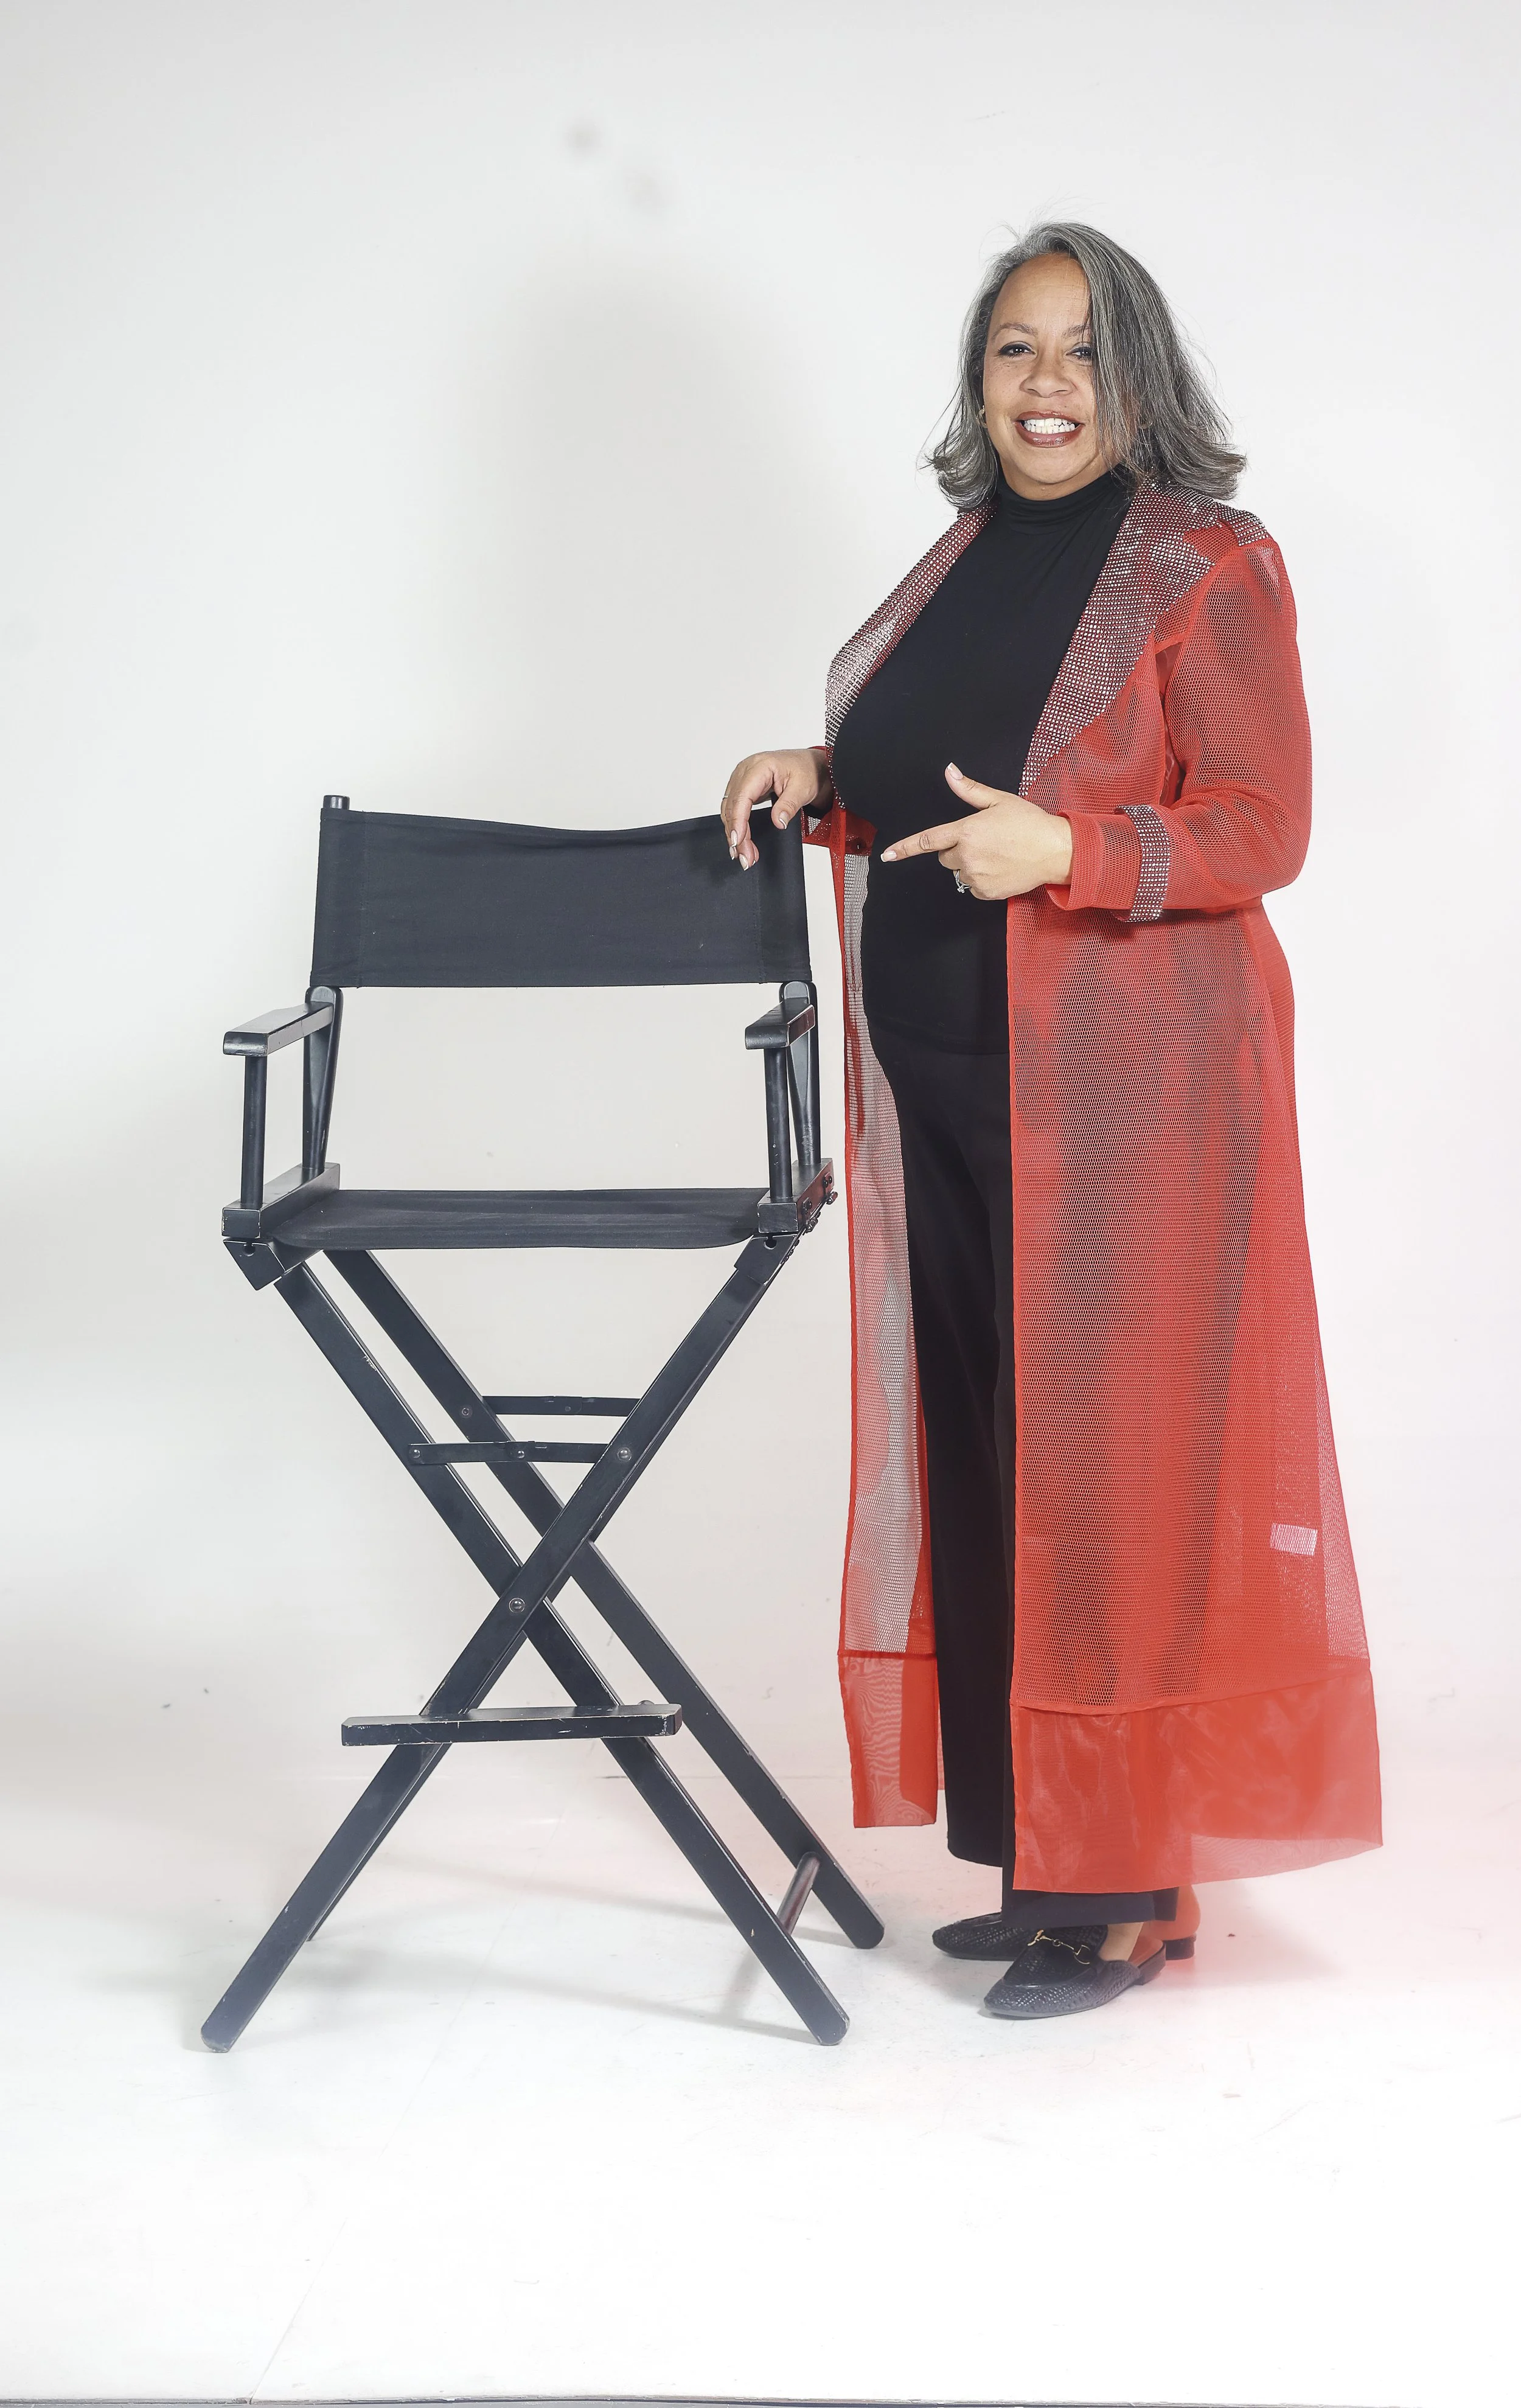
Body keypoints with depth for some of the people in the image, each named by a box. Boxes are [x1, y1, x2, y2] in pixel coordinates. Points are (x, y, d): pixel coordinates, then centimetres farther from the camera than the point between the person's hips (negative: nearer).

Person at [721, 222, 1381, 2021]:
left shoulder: (1209, 569, -4)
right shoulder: (966, 559, 16)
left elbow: (1261, 830, -10)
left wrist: (1065, 849, -24)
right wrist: (824, 781, 8)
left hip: (1126, 1085, -7)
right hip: (951, 1084, 7)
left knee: (1113, 1457, -5)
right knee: (985, 1449, 7)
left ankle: (1132, 1887, 5)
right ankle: (1042, 1857, 17)